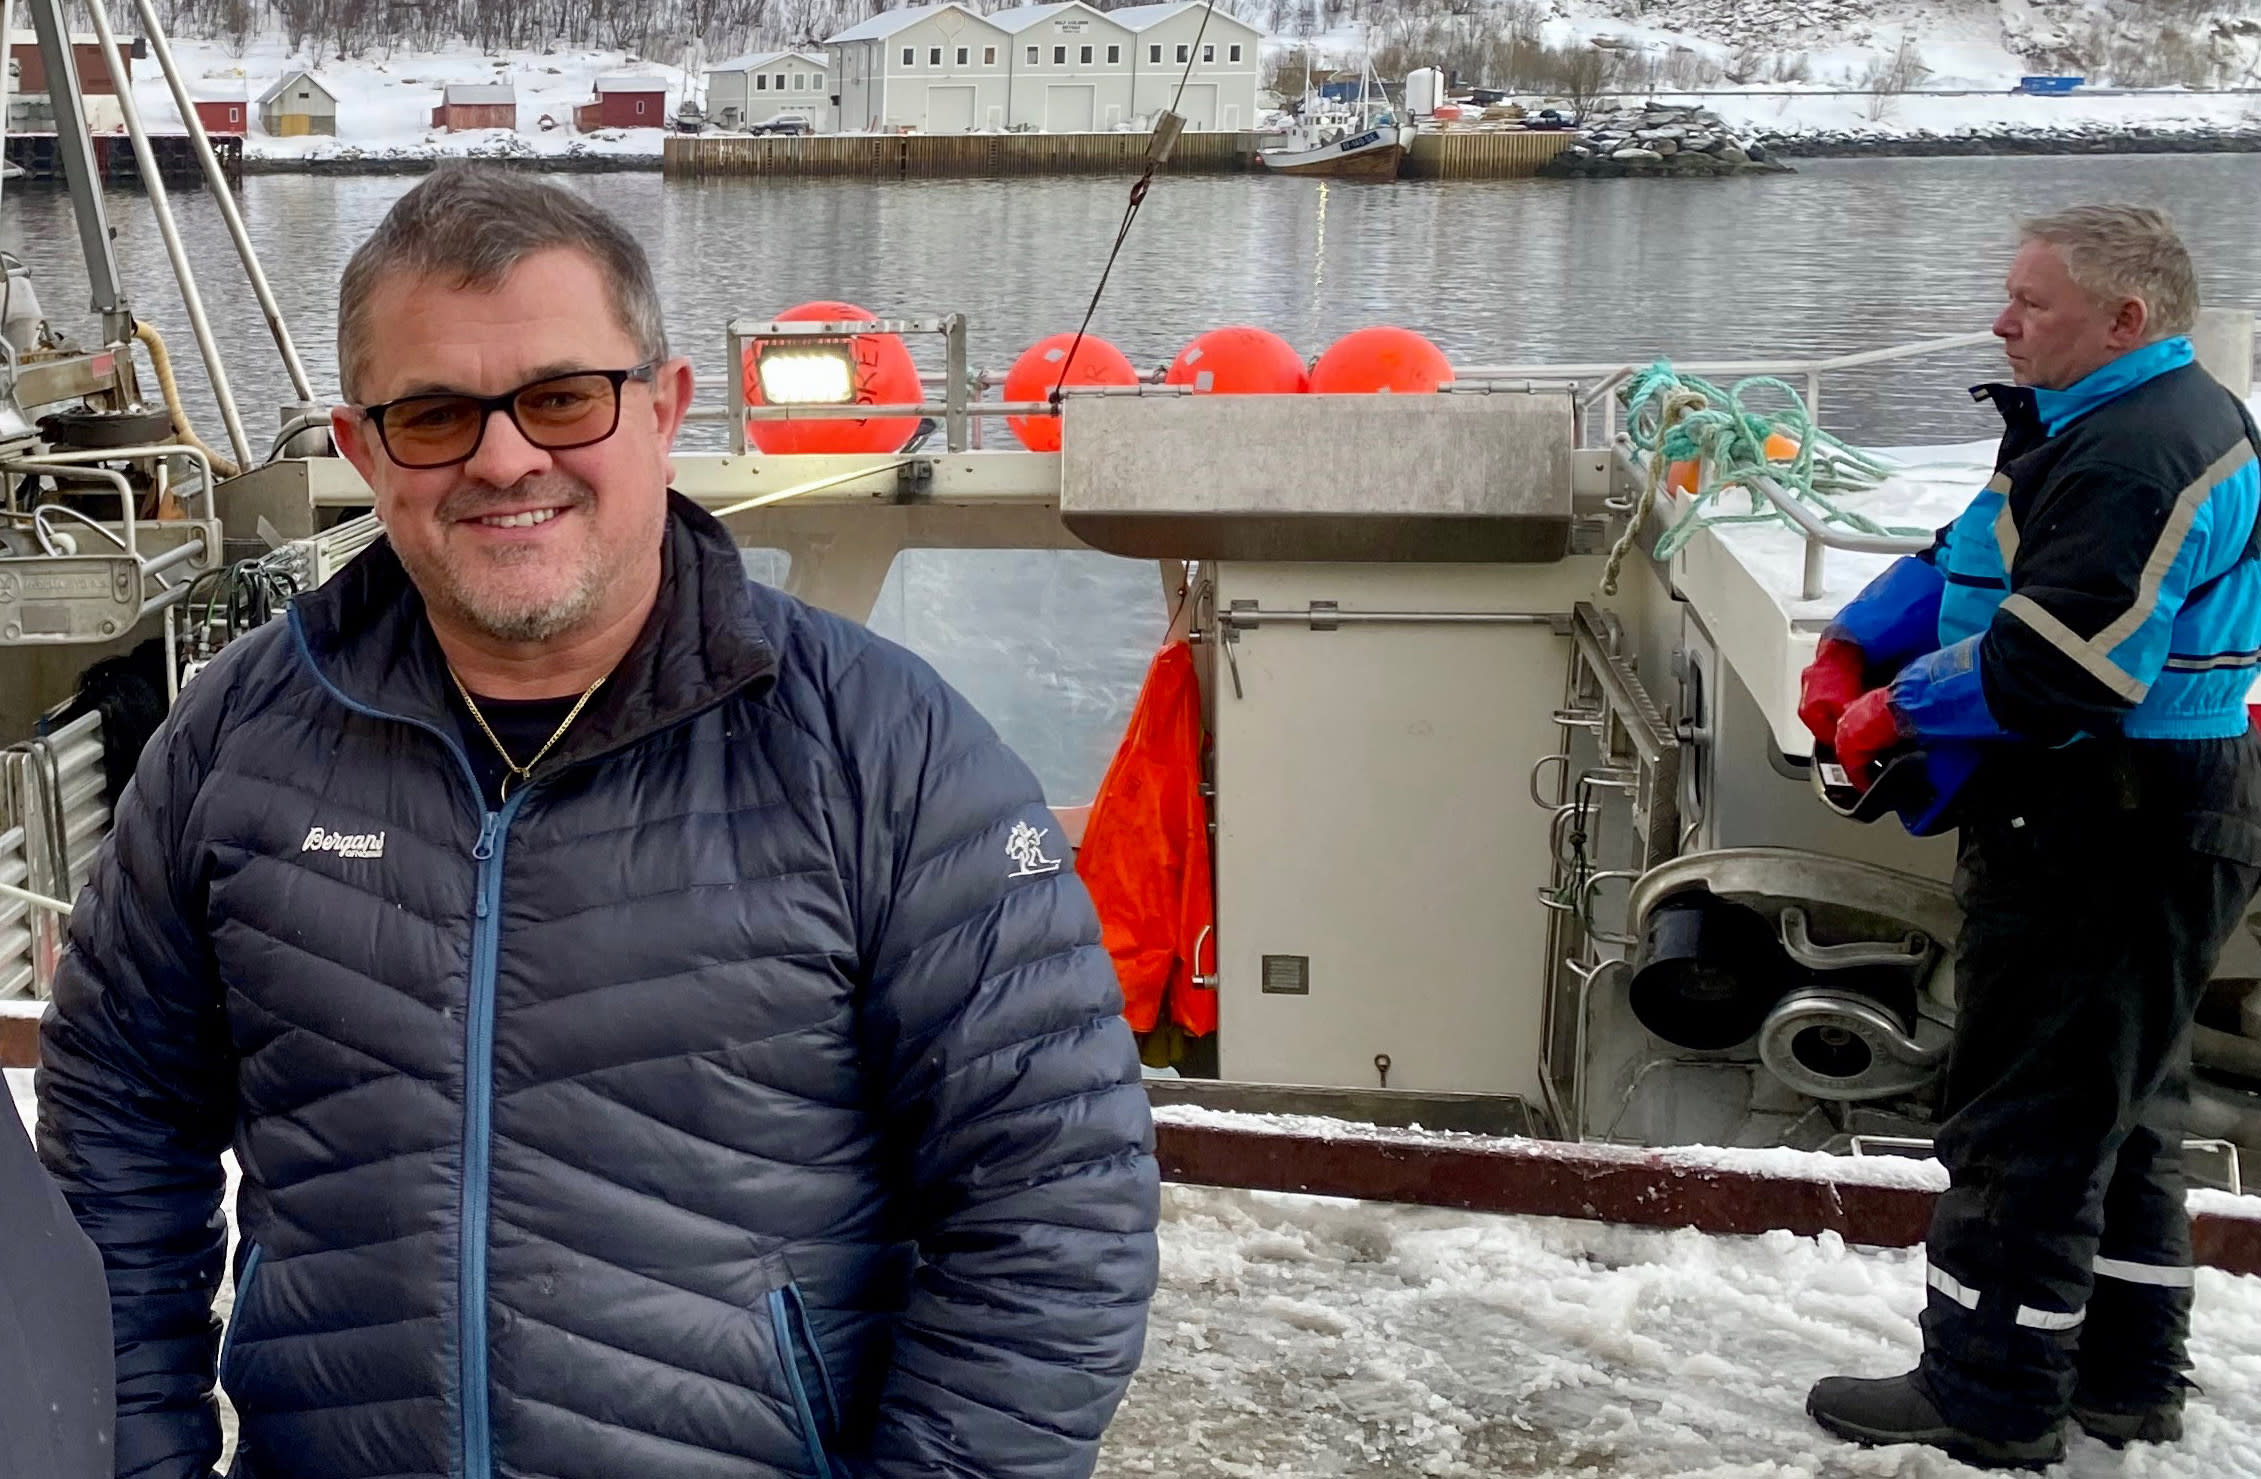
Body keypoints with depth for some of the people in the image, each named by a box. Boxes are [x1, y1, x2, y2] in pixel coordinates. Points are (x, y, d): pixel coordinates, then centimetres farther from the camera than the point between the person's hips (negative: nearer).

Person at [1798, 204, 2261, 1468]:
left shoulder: (2143, 456, -21)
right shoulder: (2101, 426, 14)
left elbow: (2052, 664, -29)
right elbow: (1962, 560, 14)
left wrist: (1898, 715, -15)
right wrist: (1853, 654, 0)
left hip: (2108, 839, -11)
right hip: (2131, 831, 11)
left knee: (2027, 1122, -1)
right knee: (2121, 1110, 19)